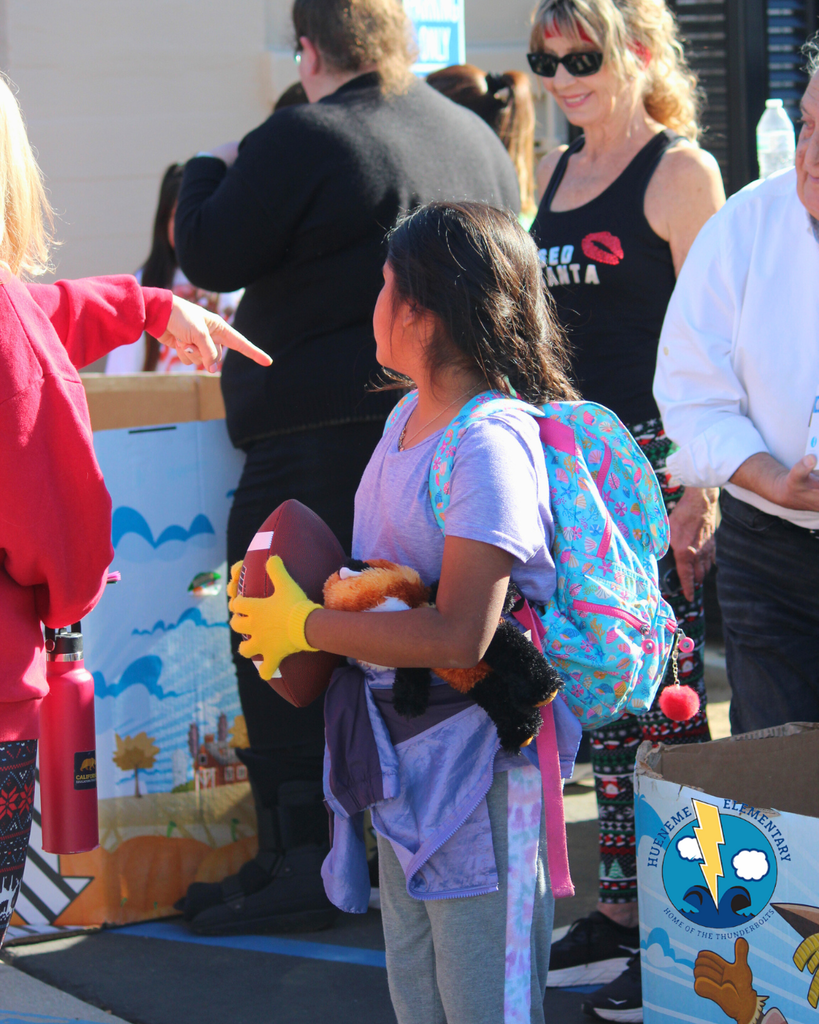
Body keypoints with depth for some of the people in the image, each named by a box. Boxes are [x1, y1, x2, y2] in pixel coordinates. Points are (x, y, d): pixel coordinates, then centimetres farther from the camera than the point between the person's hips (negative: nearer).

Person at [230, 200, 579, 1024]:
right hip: (401, 754, 9)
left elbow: (459, 636, -27)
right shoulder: (408, 419, 8)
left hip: (479, 762, -9)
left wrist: (305, 627, -18)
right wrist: (277, 595, 4)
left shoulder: (490, 444, -21)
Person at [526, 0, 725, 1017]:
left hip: (653, 464, -7)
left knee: (660, 696, -5)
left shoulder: (681, 170, -7)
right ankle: (617, 913, 18)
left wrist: (700, 487, -17)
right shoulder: (556, 172, 16)